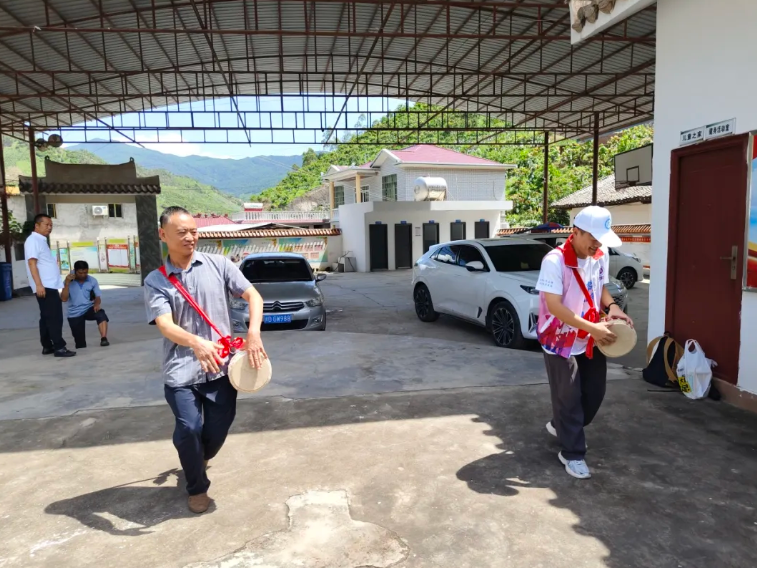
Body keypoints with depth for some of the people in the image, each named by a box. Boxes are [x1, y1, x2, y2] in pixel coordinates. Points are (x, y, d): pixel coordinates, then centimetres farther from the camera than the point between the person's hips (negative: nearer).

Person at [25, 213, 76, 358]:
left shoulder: (42, 241, 20)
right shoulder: (33, 240, -9)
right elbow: (32, 263, -18)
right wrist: (39, 284, -24)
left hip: (50, 286, 10)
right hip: (44, 286, -10)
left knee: (47, 317, 12)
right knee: (55, 317, -11)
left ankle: (47, 346, 18)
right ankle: (59, 347, -11)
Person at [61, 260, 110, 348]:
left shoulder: (92, 281, -3)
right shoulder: (68, 282, -5)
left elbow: (98, 296, -4)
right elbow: (64, 299, -14)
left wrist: (97, 304, -27)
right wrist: (67, 283, -24)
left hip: (89, 309, 0)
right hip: (75, 313, 0)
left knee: (101, 314, -38)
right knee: (80, 345, 3)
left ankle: (104, 339, -45)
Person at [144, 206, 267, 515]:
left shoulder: (218, 264, 3)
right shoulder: (155, 281, 1)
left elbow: (253, 296, -1)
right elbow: (165, 325, -14)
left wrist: (253, 333, -18)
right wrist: (196, 343, -35)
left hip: (221, 366, 1)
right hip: (181, 370, -1)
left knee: (218, 429, 7)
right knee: (189, 429, -7)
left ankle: (200, 459, 46)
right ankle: (197, 487, 24)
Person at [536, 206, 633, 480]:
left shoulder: (600, 257, -1)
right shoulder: (555, 261, -23)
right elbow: (554, 306, -26)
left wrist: (612, 306, -7)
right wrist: (592, 327, -29)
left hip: (590, 339, 7)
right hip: (561, 340, -7)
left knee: (595, 392, 14)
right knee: (568, 397, 2)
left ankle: (560, 426, 40)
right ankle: (572, 454, 19)